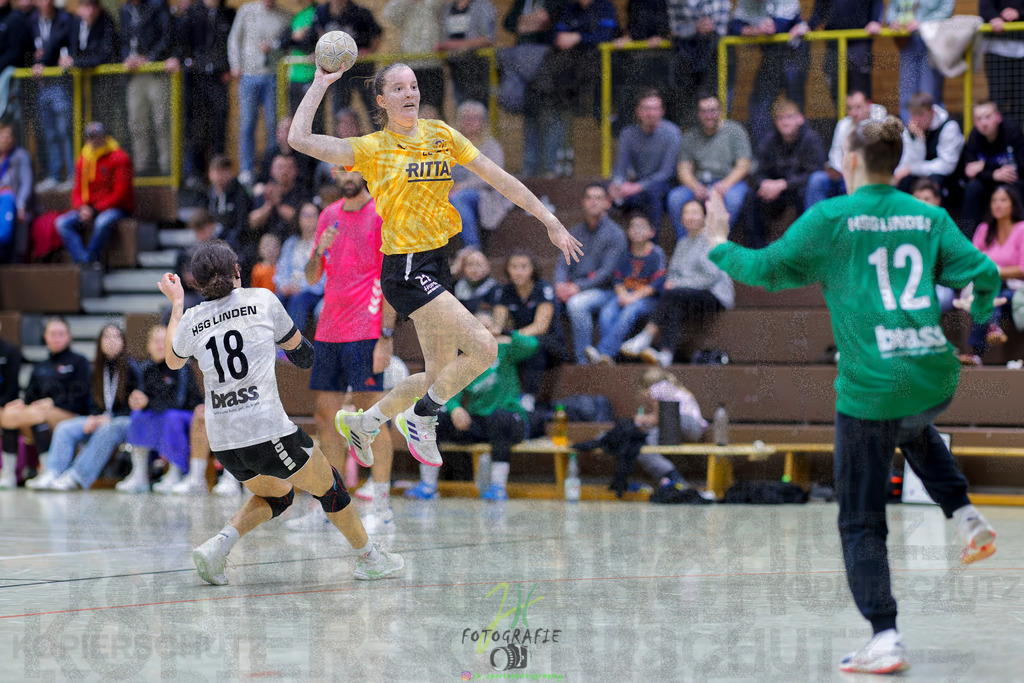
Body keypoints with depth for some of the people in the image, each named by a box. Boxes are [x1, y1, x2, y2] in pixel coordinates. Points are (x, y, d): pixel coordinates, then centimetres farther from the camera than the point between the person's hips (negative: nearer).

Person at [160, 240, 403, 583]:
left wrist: (176, 304, 37)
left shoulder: (191, 321, 6)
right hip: (268, 432, -4)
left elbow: (173, 361, 29)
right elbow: (296, 346, 15)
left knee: (277, 495, 28)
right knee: (329, 488, 19)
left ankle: (218, 545, 7)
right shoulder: (261, 300, -1)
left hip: (223, 443, 4)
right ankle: (370, 558, 31)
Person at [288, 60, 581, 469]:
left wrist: (550, 221, 9)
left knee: (440, 376, 11)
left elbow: (499, 178, 11)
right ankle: (420, 419, 2)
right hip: (405, 270, -7)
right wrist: (321, 83, -10)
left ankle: (364, 423, 32)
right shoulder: (373, 149, -5)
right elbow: (300, 139, -15)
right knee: (483, 348, -18)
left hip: (438, 263, 7)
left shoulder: (441, 136, 9)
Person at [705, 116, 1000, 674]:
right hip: (936, 379, 5)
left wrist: (719, 245, 17)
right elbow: (983, 275, 4)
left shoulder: (830, 218, -5)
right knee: (913, 430, 41)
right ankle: (965, 514, 21)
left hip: (870, 387, -5)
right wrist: (978, 316, 26)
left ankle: (885, 639, -2)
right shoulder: (929, 217, 7)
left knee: (861, 522, 5)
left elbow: (767, 270, -1)